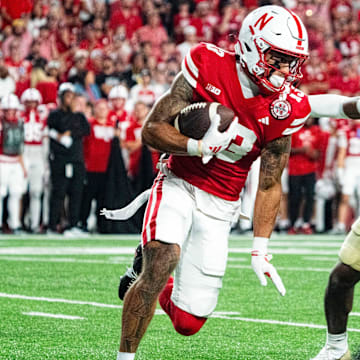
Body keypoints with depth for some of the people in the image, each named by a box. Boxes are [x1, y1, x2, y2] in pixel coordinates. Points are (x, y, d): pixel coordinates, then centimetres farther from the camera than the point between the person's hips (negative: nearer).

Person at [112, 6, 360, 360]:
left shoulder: (284, 110, -10)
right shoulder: (207, 66, -15)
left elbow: (269, 186, 0)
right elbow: (151, 129, -13)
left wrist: (260, 248, -6)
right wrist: (199, 147, -30)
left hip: (220, 207, 3)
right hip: (178, 185, -2)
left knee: (188, 322, 1)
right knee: (162, 262, -30)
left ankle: (147, 269, 33)